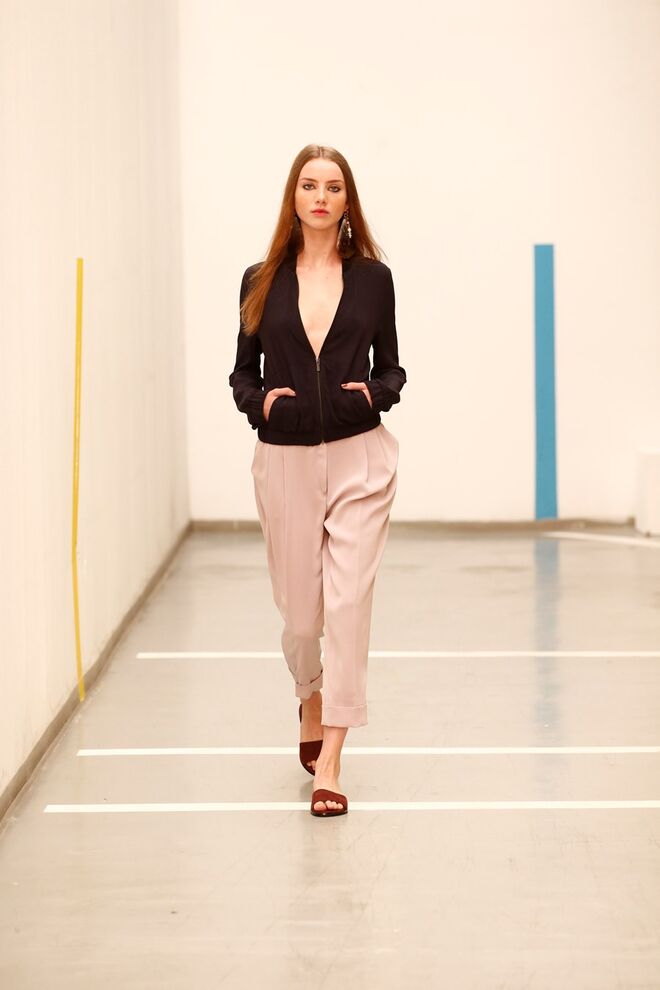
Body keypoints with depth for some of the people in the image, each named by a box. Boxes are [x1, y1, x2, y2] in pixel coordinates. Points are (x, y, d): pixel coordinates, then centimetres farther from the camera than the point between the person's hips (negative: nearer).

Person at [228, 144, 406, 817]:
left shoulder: (372, 277, 3)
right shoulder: (262, 282, 4)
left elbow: (391, 367, 10)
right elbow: (243, 372, 10)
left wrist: (375, 392, -10)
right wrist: (259, 401, -10)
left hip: (360, 458, -1)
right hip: (285, 459, 1)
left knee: (349, 601, -9)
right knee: (300, 610, 10)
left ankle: (328, 762, -6)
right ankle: (310, 698, 44)